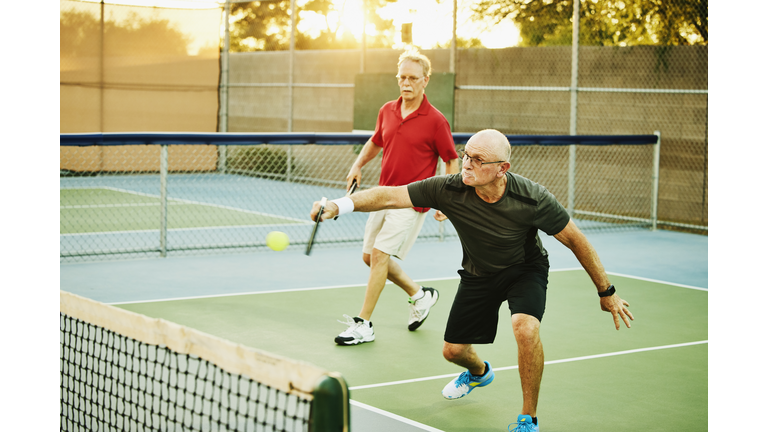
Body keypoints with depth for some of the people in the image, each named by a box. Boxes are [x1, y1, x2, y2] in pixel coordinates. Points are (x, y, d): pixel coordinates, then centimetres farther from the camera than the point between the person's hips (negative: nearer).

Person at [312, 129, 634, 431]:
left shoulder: (532, 199, -32)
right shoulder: (449, 190, -28)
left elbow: (575, 240, -19)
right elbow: (390, 196, -27)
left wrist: (606, 293, -12)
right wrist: (339, 205, -43)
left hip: (525, 270, -3)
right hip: (478, 273, 3)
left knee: (525, 327, -33)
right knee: (453, 350, 9)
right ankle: (479, 372, 51)